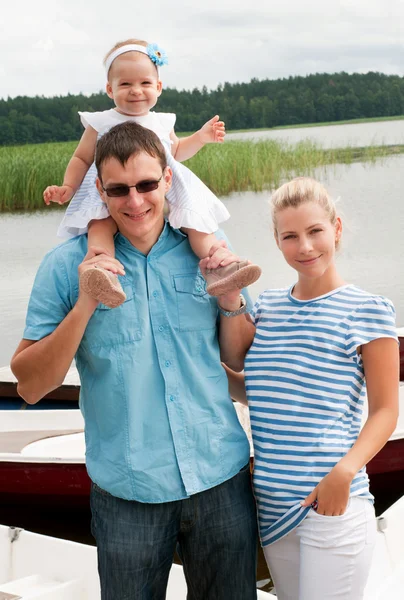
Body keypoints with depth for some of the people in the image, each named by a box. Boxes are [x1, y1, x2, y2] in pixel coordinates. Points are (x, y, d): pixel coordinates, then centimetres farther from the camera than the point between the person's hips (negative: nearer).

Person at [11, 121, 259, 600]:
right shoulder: (67, 265, -5)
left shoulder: (204, 251, 2)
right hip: (128, 491, -2)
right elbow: (30, 386, -6)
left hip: (222, 478, 3)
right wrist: (84, 307, -18)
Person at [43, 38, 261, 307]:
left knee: (196, 216, -13)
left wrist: (201, 137, 20)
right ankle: (104, 274, -55)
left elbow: (175, 152, 34)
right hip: (109, 195, -4)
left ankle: (218, 267, -14)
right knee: (99, 223, -35)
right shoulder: (101, 124, 6)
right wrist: (68, 188, -2)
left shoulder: (162, 123, 17)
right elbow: (82, 159, 13)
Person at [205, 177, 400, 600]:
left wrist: (344, 473, -20)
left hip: (332, 503, -5)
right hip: (272, 503, 5)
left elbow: (385, 410, -5)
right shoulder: (268, 305, 10)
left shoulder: (367, 311, -6)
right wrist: (229, 304, -4)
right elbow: (246, 388, 4)